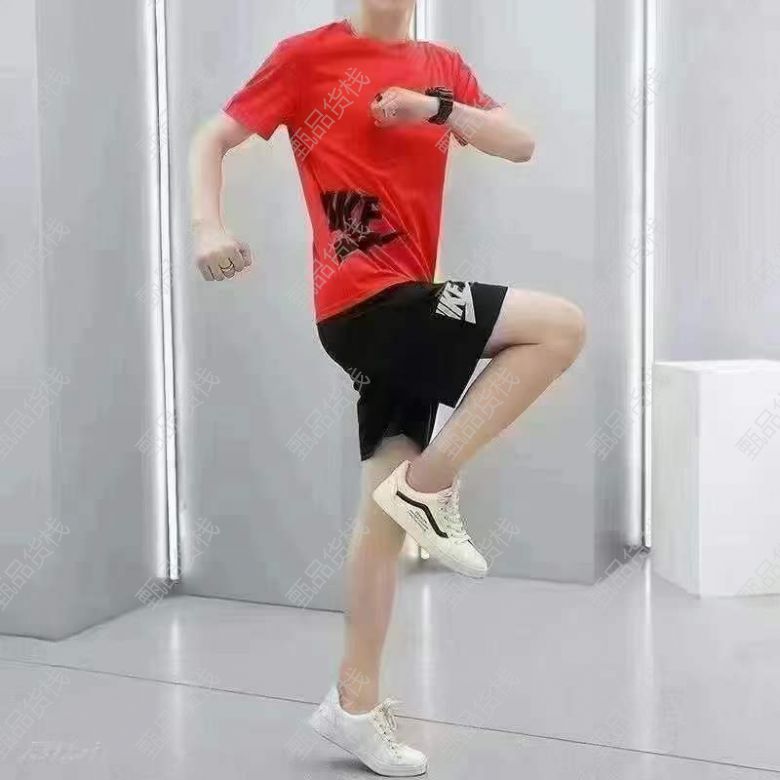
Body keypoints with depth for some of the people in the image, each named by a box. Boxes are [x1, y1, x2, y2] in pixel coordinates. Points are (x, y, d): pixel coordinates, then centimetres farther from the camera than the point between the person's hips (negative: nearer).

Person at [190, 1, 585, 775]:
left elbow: (519, 144, 7)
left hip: (401, 305, 6)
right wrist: (208, 226, -15)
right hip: (366, 300, -6)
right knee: (560, 325, -16)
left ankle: (356, 702, 16)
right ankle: (429, 483, -8)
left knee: (388, 502, 6)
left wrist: (437, 108, -10)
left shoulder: (441, 68, 17)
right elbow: (212, 139, 3)